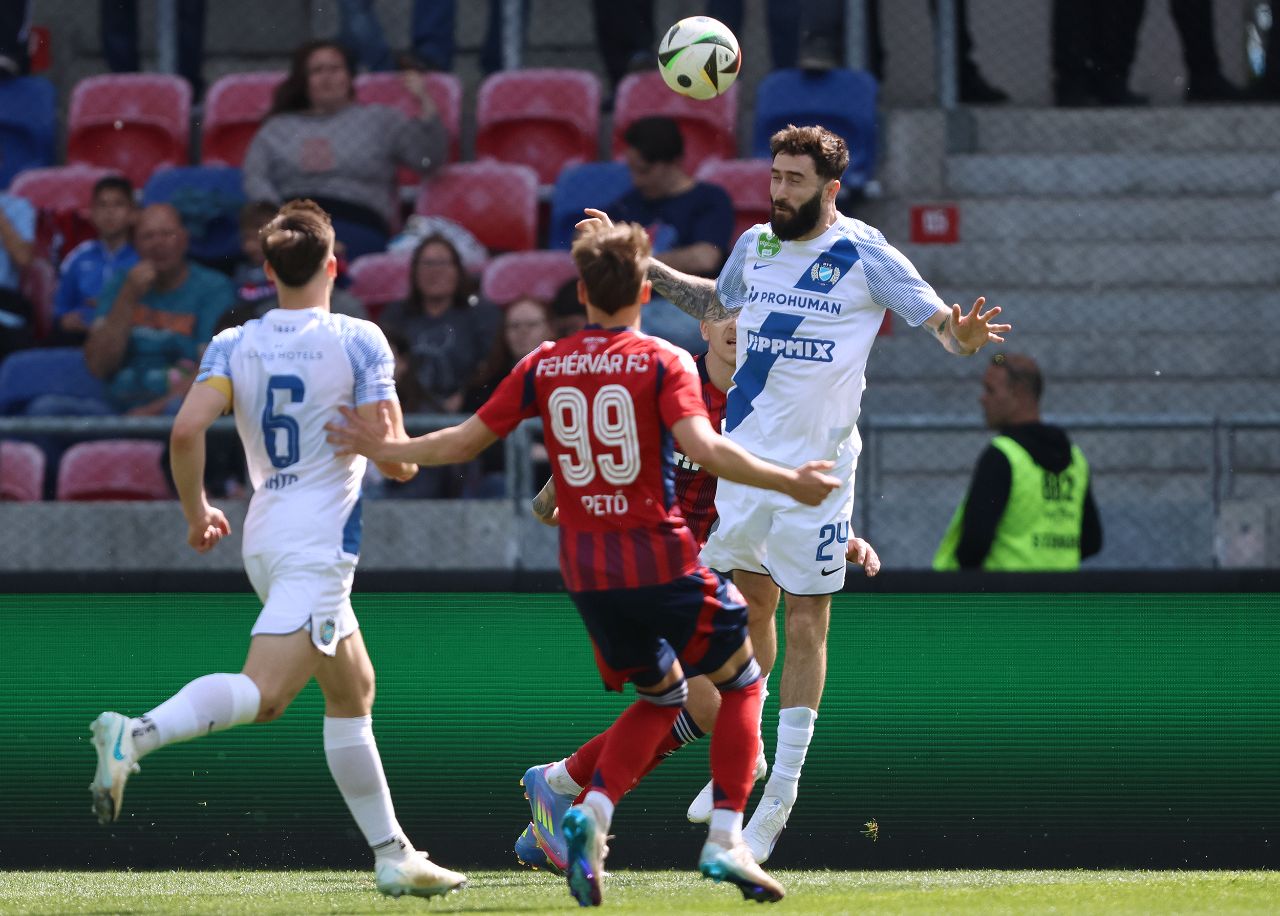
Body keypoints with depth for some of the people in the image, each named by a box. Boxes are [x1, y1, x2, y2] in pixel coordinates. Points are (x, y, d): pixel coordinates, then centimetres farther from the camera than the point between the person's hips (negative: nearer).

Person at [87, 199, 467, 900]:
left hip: (264, 535, 7)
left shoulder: (233, 347, 7)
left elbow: (186, 431, -7)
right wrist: (407, 459, 15)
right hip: (320, 541, -7)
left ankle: (392, 855, 19)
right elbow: (394, 459, -9)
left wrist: (197, 513, 8)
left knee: (352, 691, 18)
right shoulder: (359, 342, -4)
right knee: (261, 694, -19)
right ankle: (134, 735, -41)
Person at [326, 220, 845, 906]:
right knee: (742, 681, 13)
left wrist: (384, 449, 23)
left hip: (585, 569, 5)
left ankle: (593, 812, 0)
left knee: (660, 695, 23)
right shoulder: (663, 362, -6)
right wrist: (788, 482, -17)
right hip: (661, 559, -5)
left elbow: (465, 441, 9)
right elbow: (703, 448, -21)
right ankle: (725, 840, -1)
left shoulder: (543, 366, 5)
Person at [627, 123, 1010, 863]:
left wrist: (962, 332, -31)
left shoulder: (864, 254, -8)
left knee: (806, 626, 0)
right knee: (747, 608, 11)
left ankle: (783, 791, 5)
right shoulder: (755, 246, 7)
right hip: (745, 457, 4)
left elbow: (942, 322, -8)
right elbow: (717, 302, 28)